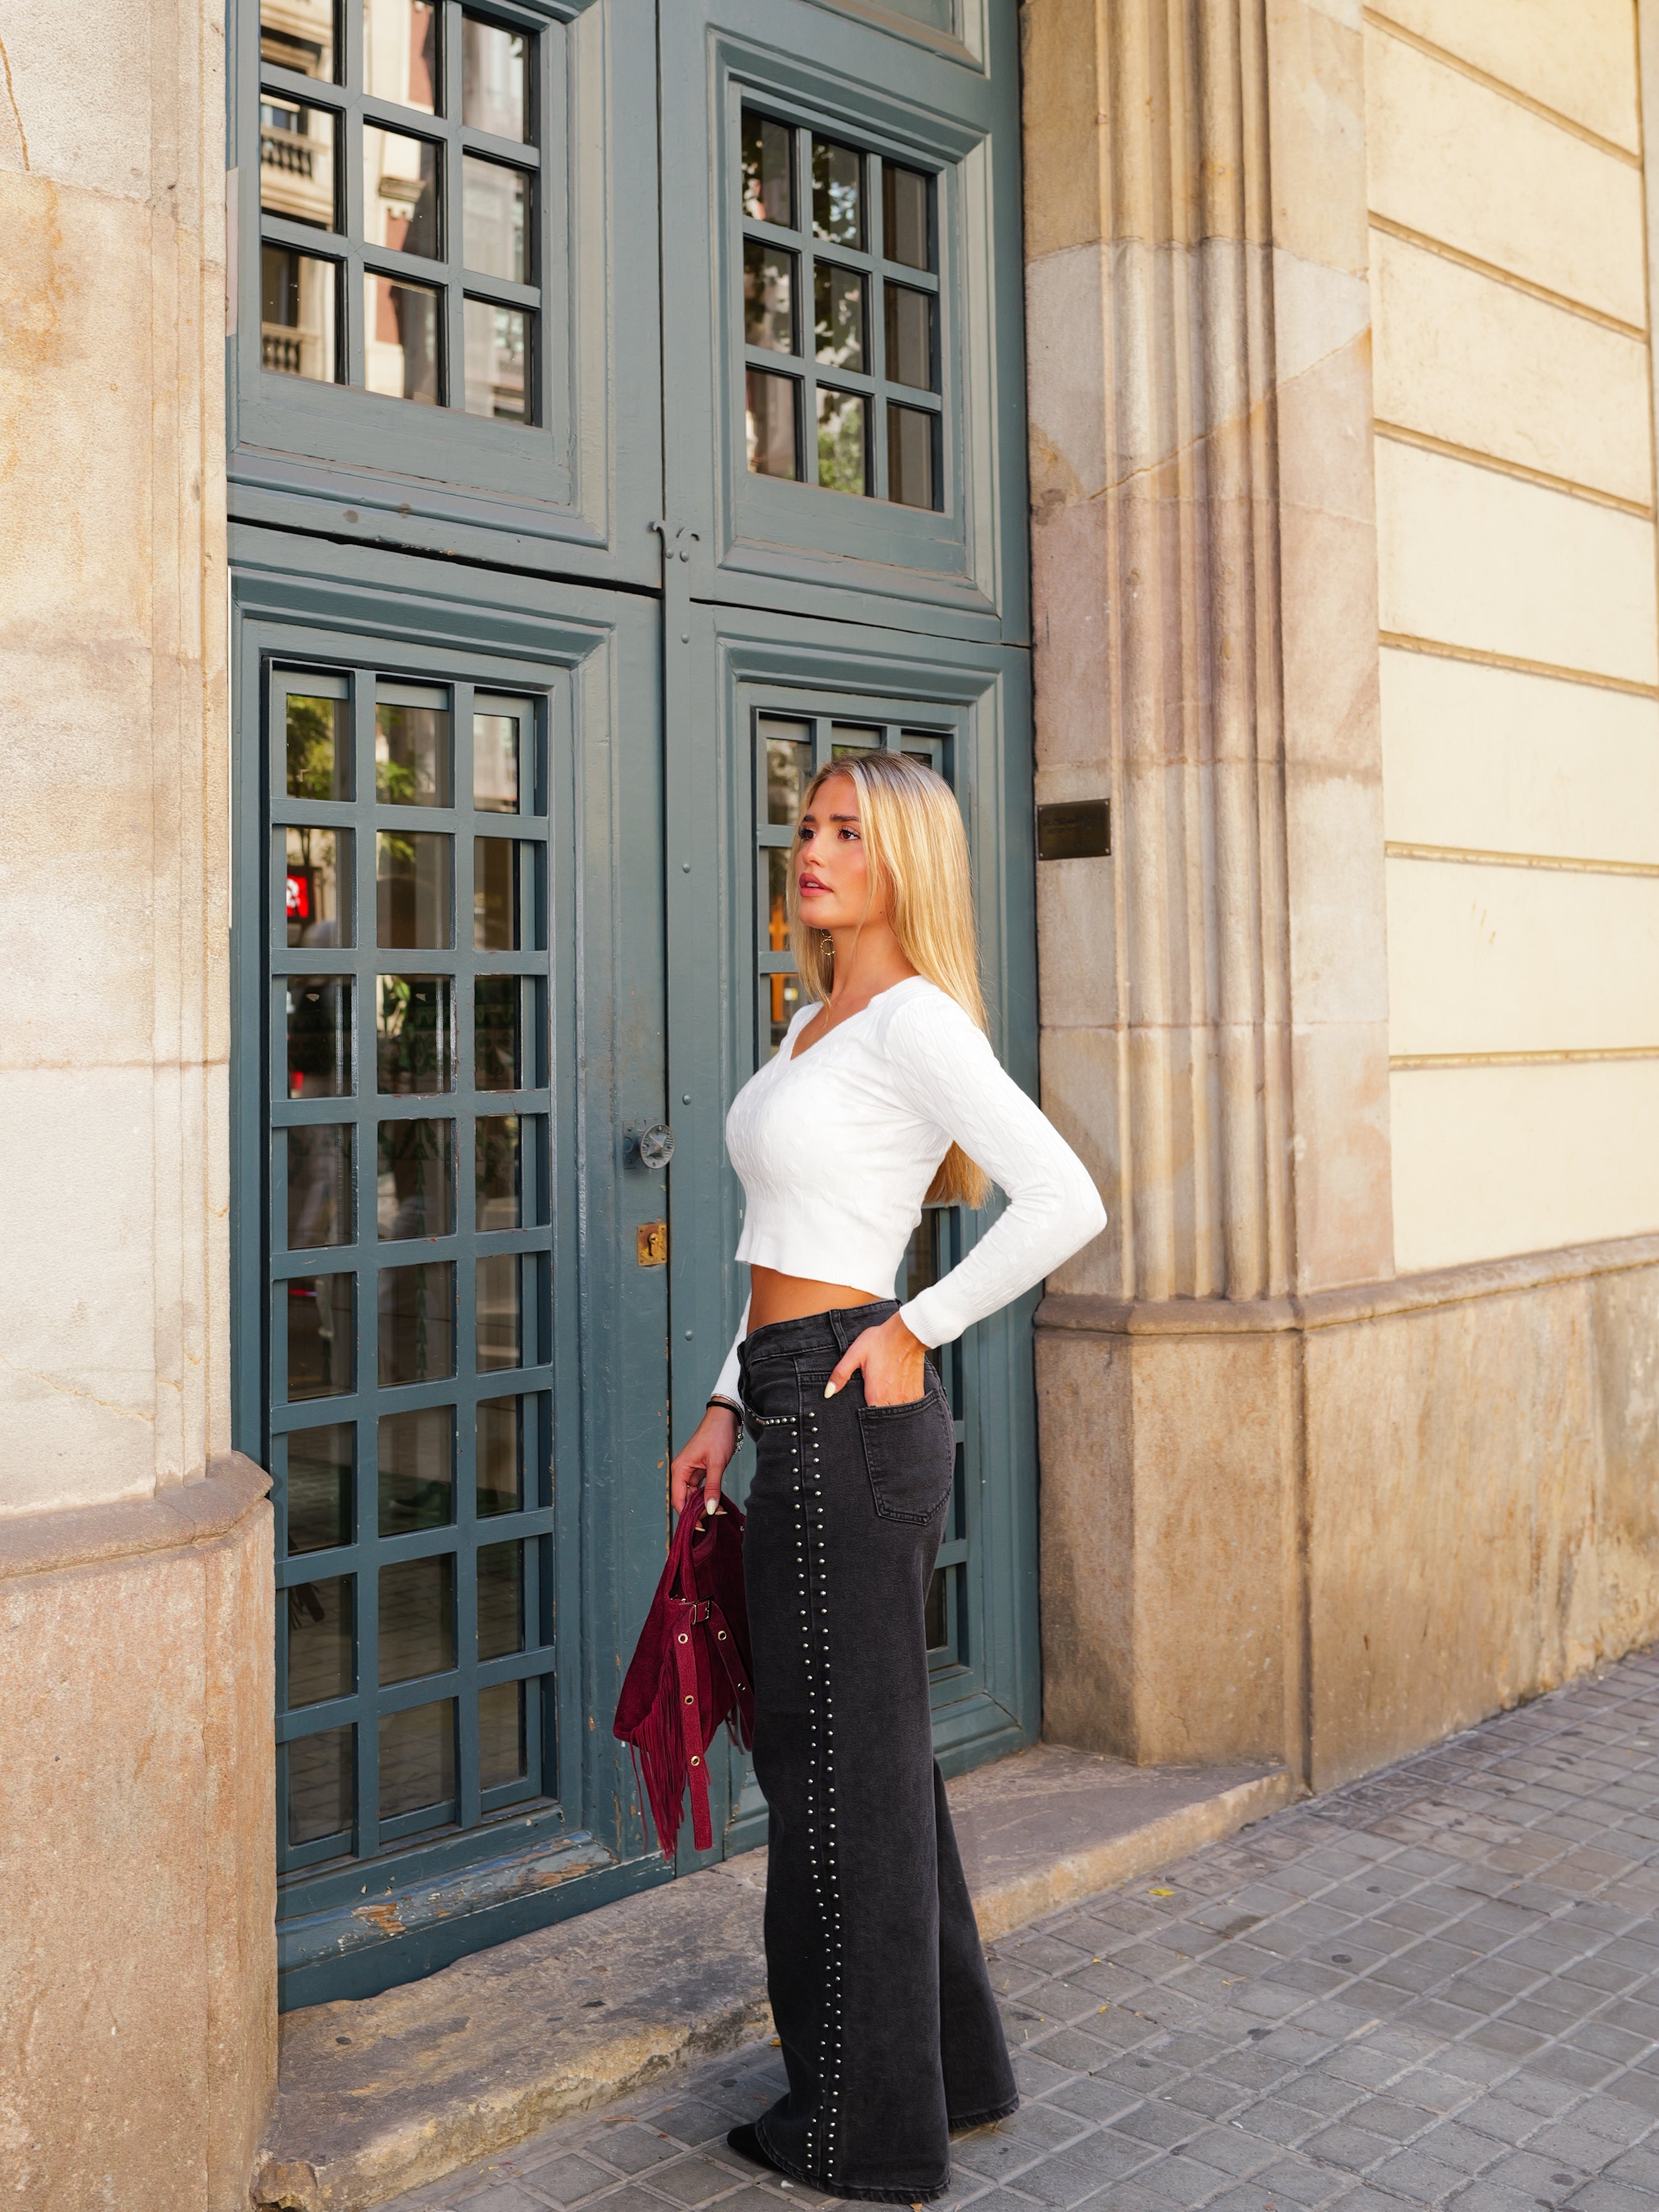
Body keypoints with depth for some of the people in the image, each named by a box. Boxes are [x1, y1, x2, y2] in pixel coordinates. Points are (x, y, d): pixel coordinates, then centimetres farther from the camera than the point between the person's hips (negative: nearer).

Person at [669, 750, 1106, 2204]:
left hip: (853, 1414, -10)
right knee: (867, 1744, 18)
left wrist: (918, 1330, -14)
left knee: (839, 1759, 3)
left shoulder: (915, 1018, -12)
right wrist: (727, 1408, 16)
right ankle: (951, 2065, 35)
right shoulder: (817, 1021, 15)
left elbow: (1066, 1201, -22)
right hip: (801, 1410, 10)